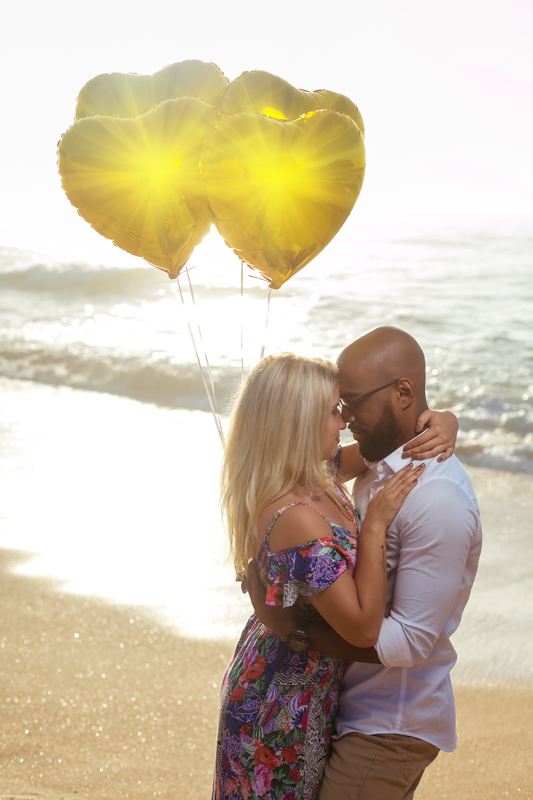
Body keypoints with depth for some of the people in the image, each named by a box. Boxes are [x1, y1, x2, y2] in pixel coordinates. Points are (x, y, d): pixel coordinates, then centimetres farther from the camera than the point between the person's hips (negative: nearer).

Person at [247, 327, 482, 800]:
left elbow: (409, 640, -25)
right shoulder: (379, 467, 5)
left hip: (392, 729, -9)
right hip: (359, 706, 9)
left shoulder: (438, 502, -25)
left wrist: (292, 628, -22)